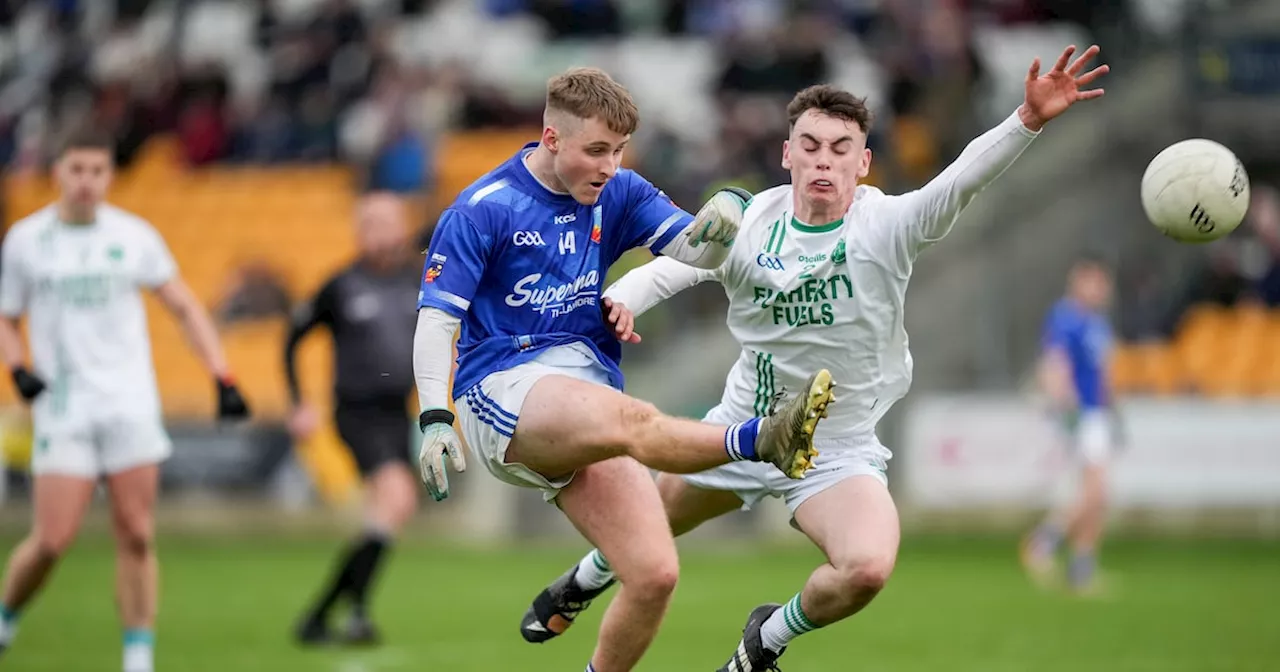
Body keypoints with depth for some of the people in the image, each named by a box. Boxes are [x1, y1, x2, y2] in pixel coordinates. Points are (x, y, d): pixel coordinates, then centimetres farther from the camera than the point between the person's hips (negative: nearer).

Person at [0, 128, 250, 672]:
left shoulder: (133, 236, 4)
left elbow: (185, 308, 10)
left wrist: (223, 380, 2)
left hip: (130, 403, 1)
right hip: (62, 410, -1)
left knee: (136, 537, -4)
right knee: (52, 540, -10)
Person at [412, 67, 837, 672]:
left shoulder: (617, 195, 12)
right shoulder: (481, 210, -3)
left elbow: (691, 249, 0)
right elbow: (436, 320, -5)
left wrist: (721, 218, -24)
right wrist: (434, 418, -19)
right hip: (502, 388, -6)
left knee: (654, 574, -10)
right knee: (633, 419, -38)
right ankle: (760, 440, -61)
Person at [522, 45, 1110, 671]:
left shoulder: (886, 226, -22)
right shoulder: (751, 223, -11)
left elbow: (964, 178, -37)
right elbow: (673, 263, -7)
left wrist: (1027, 120, -54)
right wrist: (621, 299, -30)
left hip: (838, 450, -3)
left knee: (867, 568, -29)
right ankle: (582, 583, 61)